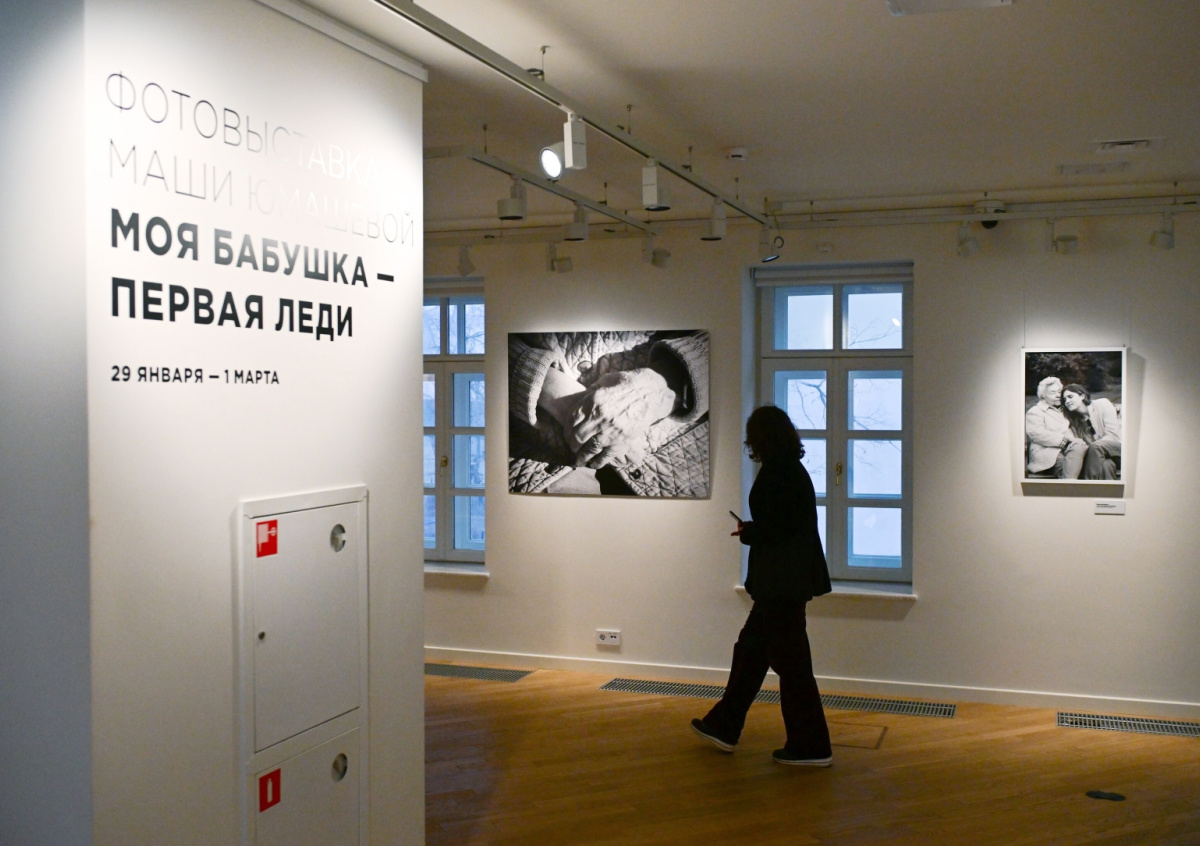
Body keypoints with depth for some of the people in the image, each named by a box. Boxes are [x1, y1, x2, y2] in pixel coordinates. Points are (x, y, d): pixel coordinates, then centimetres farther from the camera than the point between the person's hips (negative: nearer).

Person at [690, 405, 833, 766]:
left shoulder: (777, 473, -18)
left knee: (790, 662, 0)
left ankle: (811, 747, 12)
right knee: (750, 649, 18)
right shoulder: (791, 469, 11)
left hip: (783, 583, -10)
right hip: (785, 581, 10)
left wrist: (747, 531, -5)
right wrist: (752, 530, 8)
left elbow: (775, 530, -22)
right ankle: (724, 727, 30)